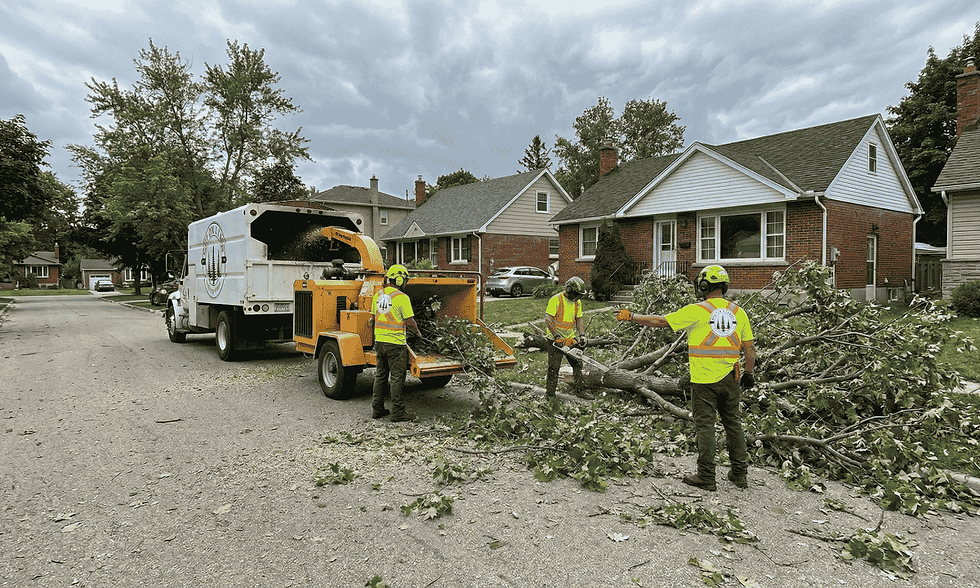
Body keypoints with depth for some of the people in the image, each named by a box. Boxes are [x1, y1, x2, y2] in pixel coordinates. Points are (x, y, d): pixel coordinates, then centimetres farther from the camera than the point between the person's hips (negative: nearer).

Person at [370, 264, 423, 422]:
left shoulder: (378, 295, 7)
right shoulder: (401, 298, -14)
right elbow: (409, 321, -13)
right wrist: (417, 332, 5)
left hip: (379, 341, 7)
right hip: (395, 343, -7)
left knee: (380, 375, 16)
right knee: (397, 377, 0)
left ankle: (377, 408, 22)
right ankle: (397, 412, 5)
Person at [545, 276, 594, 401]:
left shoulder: (577, 302, 6)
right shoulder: (556, 300, -17)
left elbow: (578, 320, 11)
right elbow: (548, 319, -21)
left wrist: (582, 335, -2)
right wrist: (557, 337, -26)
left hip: (571, 339, 7)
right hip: (556, 339, -7)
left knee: (578, 364, 9)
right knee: (554, 368, -2)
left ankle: (578, 390, 22)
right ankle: (549, 394, 7)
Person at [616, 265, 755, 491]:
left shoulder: (697, 311, -11)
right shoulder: (738, 312, 3)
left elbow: (659, 321, -9)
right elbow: (749, 348, 7)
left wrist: (631, 317, 2)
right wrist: (749, 374, 20)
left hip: (704, 379, -5)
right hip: (730, 379, 5)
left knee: (705, 426, 2)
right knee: (733, 423, 16)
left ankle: (706, 477, 8)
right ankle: (740, 474, 25)